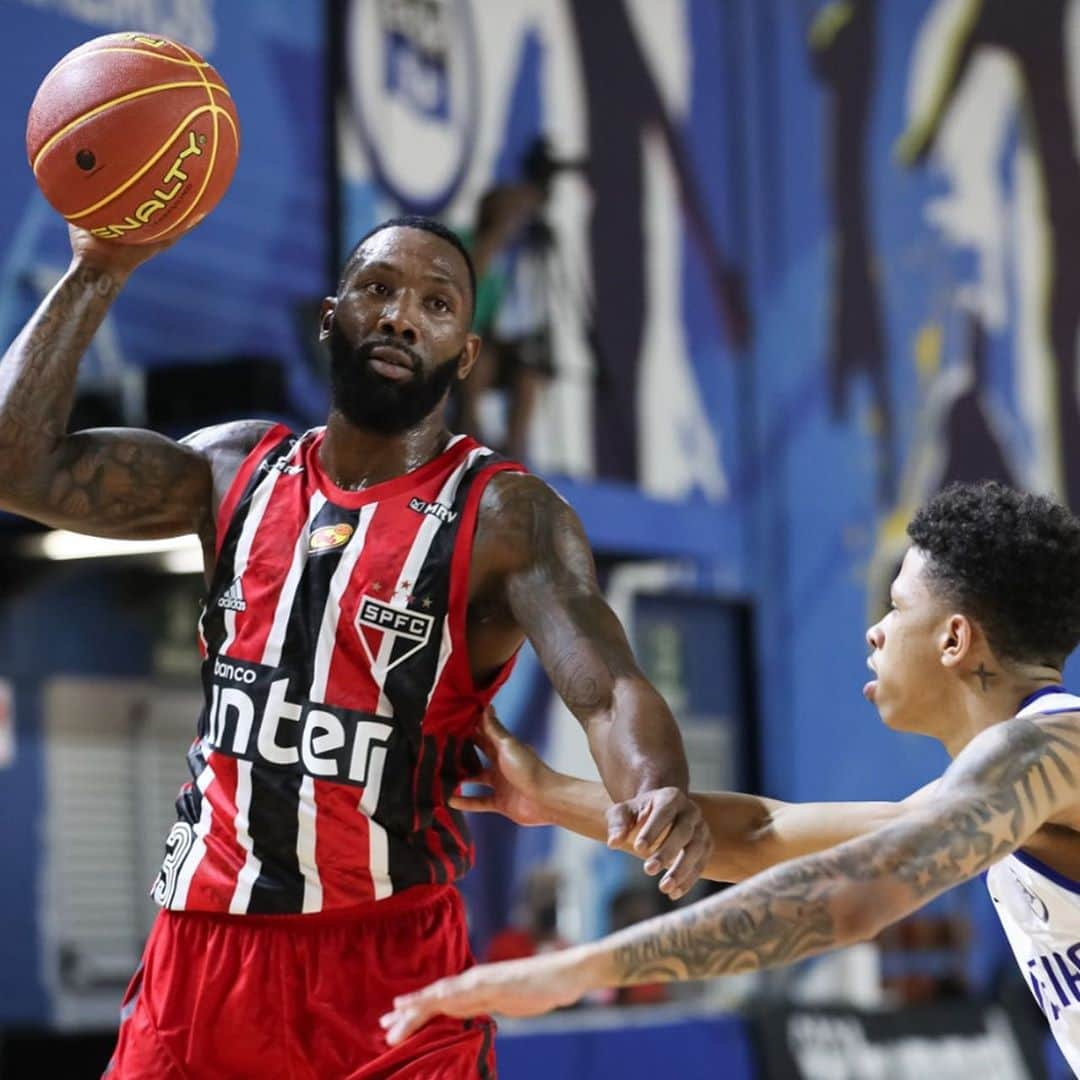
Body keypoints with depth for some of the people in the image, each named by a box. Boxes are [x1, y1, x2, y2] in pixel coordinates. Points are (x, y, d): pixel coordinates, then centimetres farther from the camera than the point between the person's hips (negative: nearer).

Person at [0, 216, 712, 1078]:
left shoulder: (506, 518, -7)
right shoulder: (239, 468, 7)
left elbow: (609, 689, -21)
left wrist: (658, 792, -43)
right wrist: (99, 273, -2)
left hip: (391, 956, -4)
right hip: (204, 936, 4)